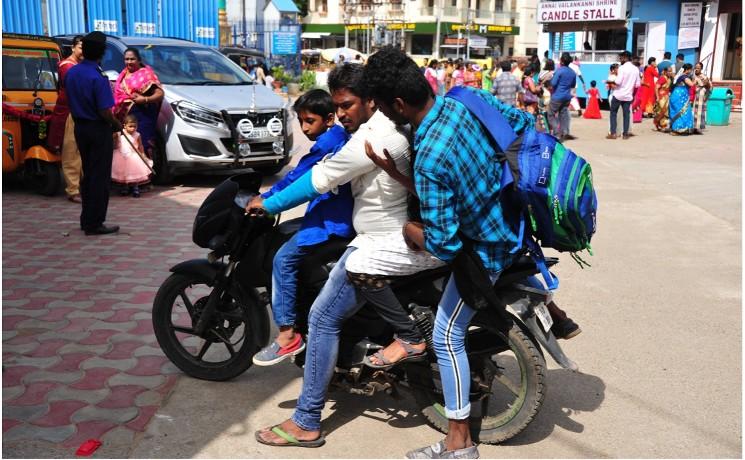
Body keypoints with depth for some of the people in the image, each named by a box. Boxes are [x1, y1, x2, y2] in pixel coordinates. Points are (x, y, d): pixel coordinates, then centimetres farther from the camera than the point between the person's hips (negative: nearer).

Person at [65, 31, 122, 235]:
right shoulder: (98, 78, -20)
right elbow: (105, 112, -22)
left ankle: (86, 219, 24)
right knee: (100, 177, 0)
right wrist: (117, 124, -4)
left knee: (87, 174, 18)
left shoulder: (71, 73, 3)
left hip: (80, 127, 8)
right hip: (98, 129, -8)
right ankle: (94, 224, 2)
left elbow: (70, 102, 11)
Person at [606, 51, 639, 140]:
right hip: (628, 95, 5)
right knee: (626, 114, 9)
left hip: (618, 94, -5)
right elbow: (638, 84, 7)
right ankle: (625, 134, 9)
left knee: (613, 113, 5)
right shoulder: (636, 69, 7)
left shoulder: (622, 68, -12)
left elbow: (618, 82, -20)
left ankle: (613, 133, 0)